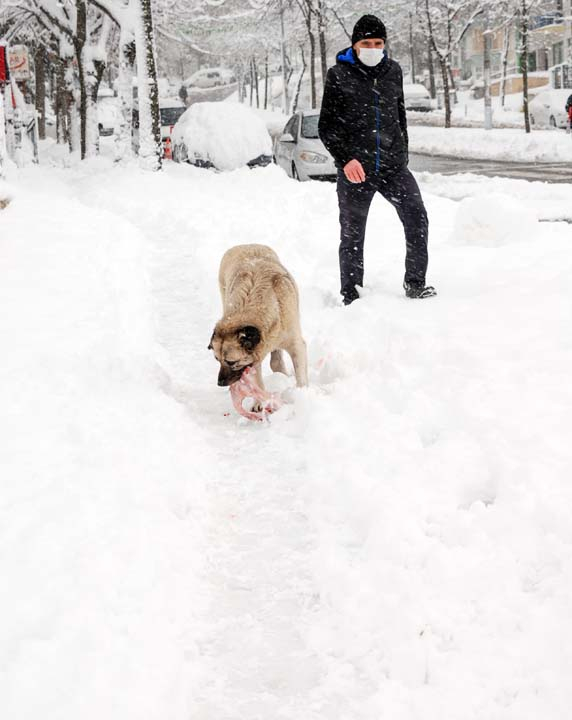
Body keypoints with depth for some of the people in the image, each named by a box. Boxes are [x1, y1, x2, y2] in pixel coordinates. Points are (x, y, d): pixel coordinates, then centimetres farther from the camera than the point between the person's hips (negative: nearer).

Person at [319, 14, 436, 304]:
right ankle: (351, 297, 15)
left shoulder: (393, 71, 9)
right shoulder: (338, 75, -2)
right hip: (354, 169, -3)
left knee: (417, 218, -11)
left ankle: (415, 284, 0)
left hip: (393, 166, 3)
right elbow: (326, 127, -2)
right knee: (352, 234, 5)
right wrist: (345, 159, -15)